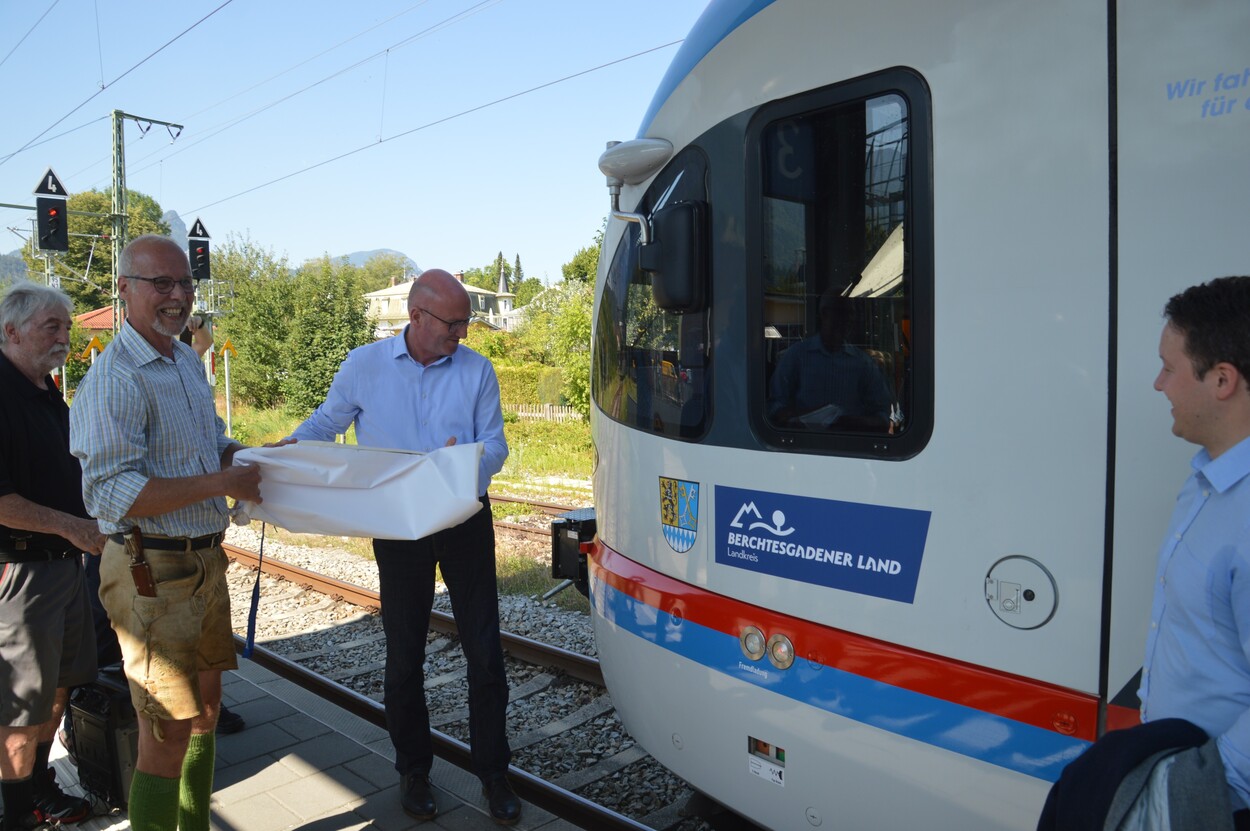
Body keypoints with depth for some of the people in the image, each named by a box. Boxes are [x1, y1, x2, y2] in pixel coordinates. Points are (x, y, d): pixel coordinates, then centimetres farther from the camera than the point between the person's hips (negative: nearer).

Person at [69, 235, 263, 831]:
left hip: (205, 561, 9)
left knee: (205, 708, 22)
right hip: (152, 573, -9)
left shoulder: (187, 361, 11)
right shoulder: (114, 379, -18)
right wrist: (222, 483, -24)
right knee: (167, 736, -1)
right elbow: (112, 493, -25)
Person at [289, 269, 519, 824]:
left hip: (466, 524, 0)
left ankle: (493, 772, 23)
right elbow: (322, 426, 10)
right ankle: (413, 770, 32)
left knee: (485, 653, 4)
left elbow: (495, 446, -4)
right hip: (398, 529, 0)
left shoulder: (477, 370, -1)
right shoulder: (364, 367, -2)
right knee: (403, 657, 11)